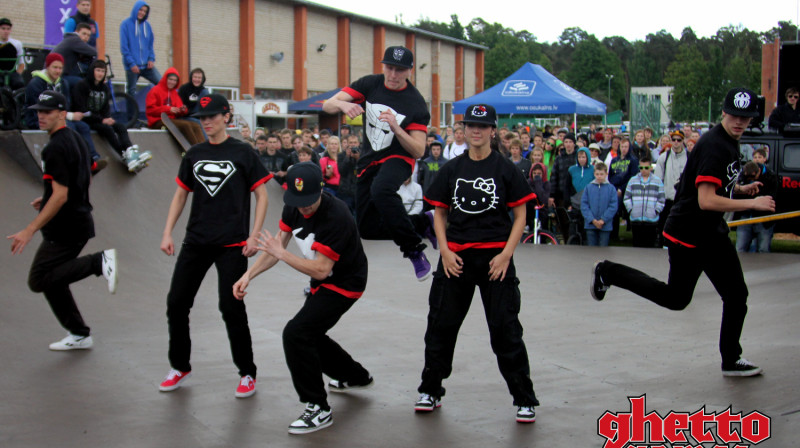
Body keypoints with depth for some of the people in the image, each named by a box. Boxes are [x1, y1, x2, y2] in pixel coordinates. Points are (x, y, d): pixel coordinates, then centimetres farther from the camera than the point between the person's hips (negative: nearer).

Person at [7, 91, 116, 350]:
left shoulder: (56, 148, -19)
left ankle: (99, 262, -13)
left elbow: (60, 196, -24)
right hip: (80, 221, 10)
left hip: (65, 228, -10)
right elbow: (84, 181, 23)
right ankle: (79, 335, 22)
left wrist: (29, 231, -24)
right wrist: (48, 197, 26)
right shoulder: (75, 139, 11)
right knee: (52, 279, 18)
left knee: (38, 280, -7)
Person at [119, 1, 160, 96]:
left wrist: (151, 59, -1)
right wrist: (131, 63, -13)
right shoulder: (126, 24, -3)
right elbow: (124, 47, -6)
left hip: (147, 65, 3)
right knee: (132, 91, 4)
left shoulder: (147, 25, 9)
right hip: (132, 66, -3)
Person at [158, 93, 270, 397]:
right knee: (176, 303, 5)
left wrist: (254, 236, -10)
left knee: (231, 308, -5)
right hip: (196, 242, 5)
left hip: (232, 244, -5)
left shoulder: (242, 153, -3)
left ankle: (247, 374, 10)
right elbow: (181, 194, 15)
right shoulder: (194, 154, 10)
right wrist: (167, 233, 6)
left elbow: (261, 196, -2)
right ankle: (180, 367, 23)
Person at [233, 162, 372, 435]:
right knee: (309, 336, 23)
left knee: (296, 333, -20)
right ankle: (356, 377, 47)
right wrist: (248, 276, -6)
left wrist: (280, 253, -28)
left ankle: (318, 409, -12)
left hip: (345, 284, -9)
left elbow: (320, 269, -31)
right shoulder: (293, 207, -6)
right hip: (322, 284, 10)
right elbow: (277, 247, 4)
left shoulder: (335, 216, -32)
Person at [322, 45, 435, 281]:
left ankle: (414, 250, -28)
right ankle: (422, 223, 23)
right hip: (369, 161, 5)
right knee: (368, 228, 2)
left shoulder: (416, 103, -13)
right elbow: (327, 105, -10)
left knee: (381, 190, -40)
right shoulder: (369, 84, -3)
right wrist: (342, 104, -33)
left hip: (398, 159, -5)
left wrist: (396, 127, -30)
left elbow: (419, 151, -15)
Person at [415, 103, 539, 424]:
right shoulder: (451, 169, 7)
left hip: (495, 257, -3)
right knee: (440, 324, 8)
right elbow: (439, 213, 11)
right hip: (455, 257, 3)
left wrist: (506, 254, -11)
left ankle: (524, 400, 8)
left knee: (505, 329, -2)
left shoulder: (505, 169, -1)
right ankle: (430, 391, 24)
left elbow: (520, 216, -1)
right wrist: (445, 250, -2)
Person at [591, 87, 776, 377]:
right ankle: (609, 273, 17)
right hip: (686, 234, -9)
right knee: (675, 298, 4)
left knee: (736, 295, 8)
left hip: (712, 233, 9)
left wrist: (741, 189, 7)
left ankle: (731, 361, 21)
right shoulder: (713, 146, -23)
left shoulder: (730, 143, 8)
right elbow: (706, 201, -31)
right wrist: (752, 203, -28)